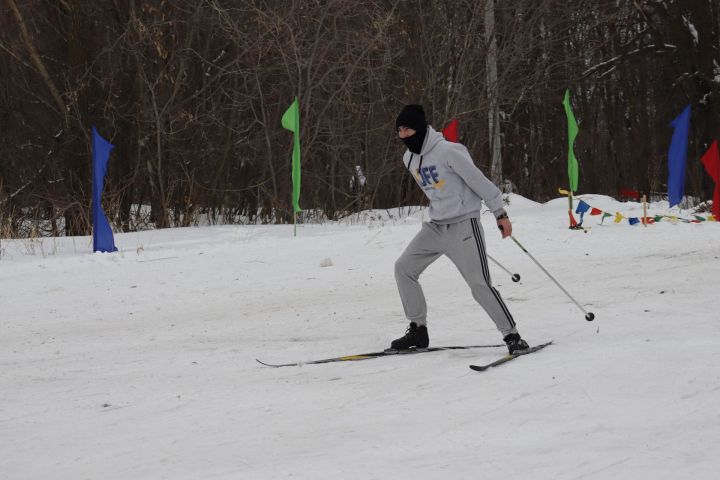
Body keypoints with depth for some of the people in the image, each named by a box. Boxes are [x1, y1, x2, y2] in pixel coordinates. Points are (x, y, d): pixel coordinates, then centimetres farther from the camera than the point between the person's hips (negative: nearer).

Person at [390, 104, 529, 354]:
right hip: (435, 227, 8)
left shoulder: (447, 151, -18)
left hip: (463, 225, -8)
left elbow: (478, 180, -14)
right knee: (403, 268, 3)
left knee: (479, 284, -15)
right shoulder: (409, 158, 7)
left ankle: (512, 336, -6)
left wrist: (500, 213, -12)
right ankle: (418, 330, 11)